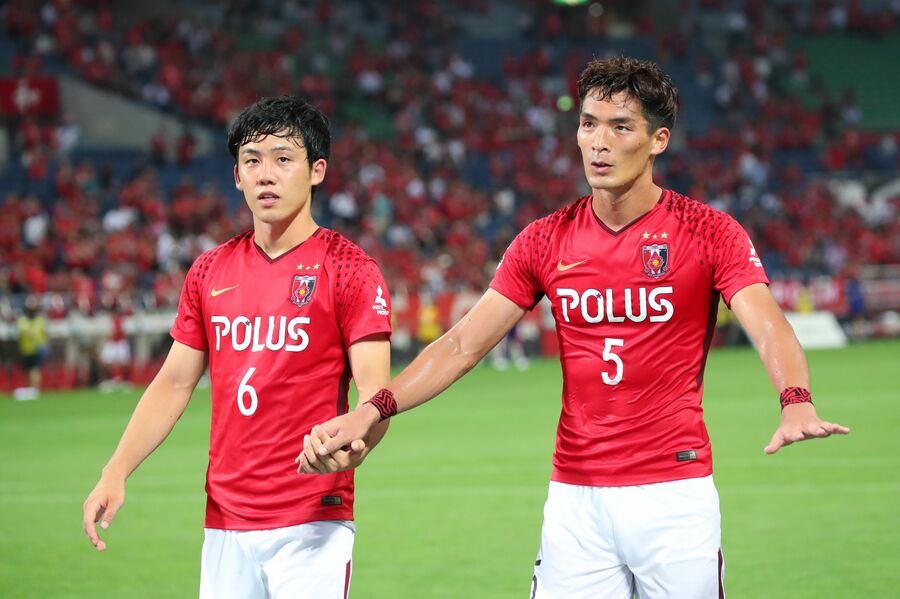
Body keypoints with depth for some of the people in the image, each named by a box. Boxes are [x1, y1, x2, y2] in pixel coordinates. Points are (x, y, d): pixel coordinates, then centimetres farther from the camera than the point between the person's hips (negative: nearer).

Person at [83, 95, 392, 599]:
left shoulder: (349, 269, -4)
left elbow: (376, 396, -10)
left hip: (312, 524, -5)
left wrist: (350, 442, -32)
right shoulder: (210, 272, 13)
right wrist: (116, 474, 4)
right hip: (225, 524, 5)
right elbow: (173, 385, 16)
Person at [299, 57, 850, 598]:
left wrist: (796, 404, -39)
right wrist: (372, 411, -9)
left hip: (675, 490, -3)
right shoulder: (546, 241, 6)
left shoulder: (709, 232, -4)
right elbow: (463, 344, 4)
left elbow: (769, 327, -17)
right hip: (575, 496, 3)